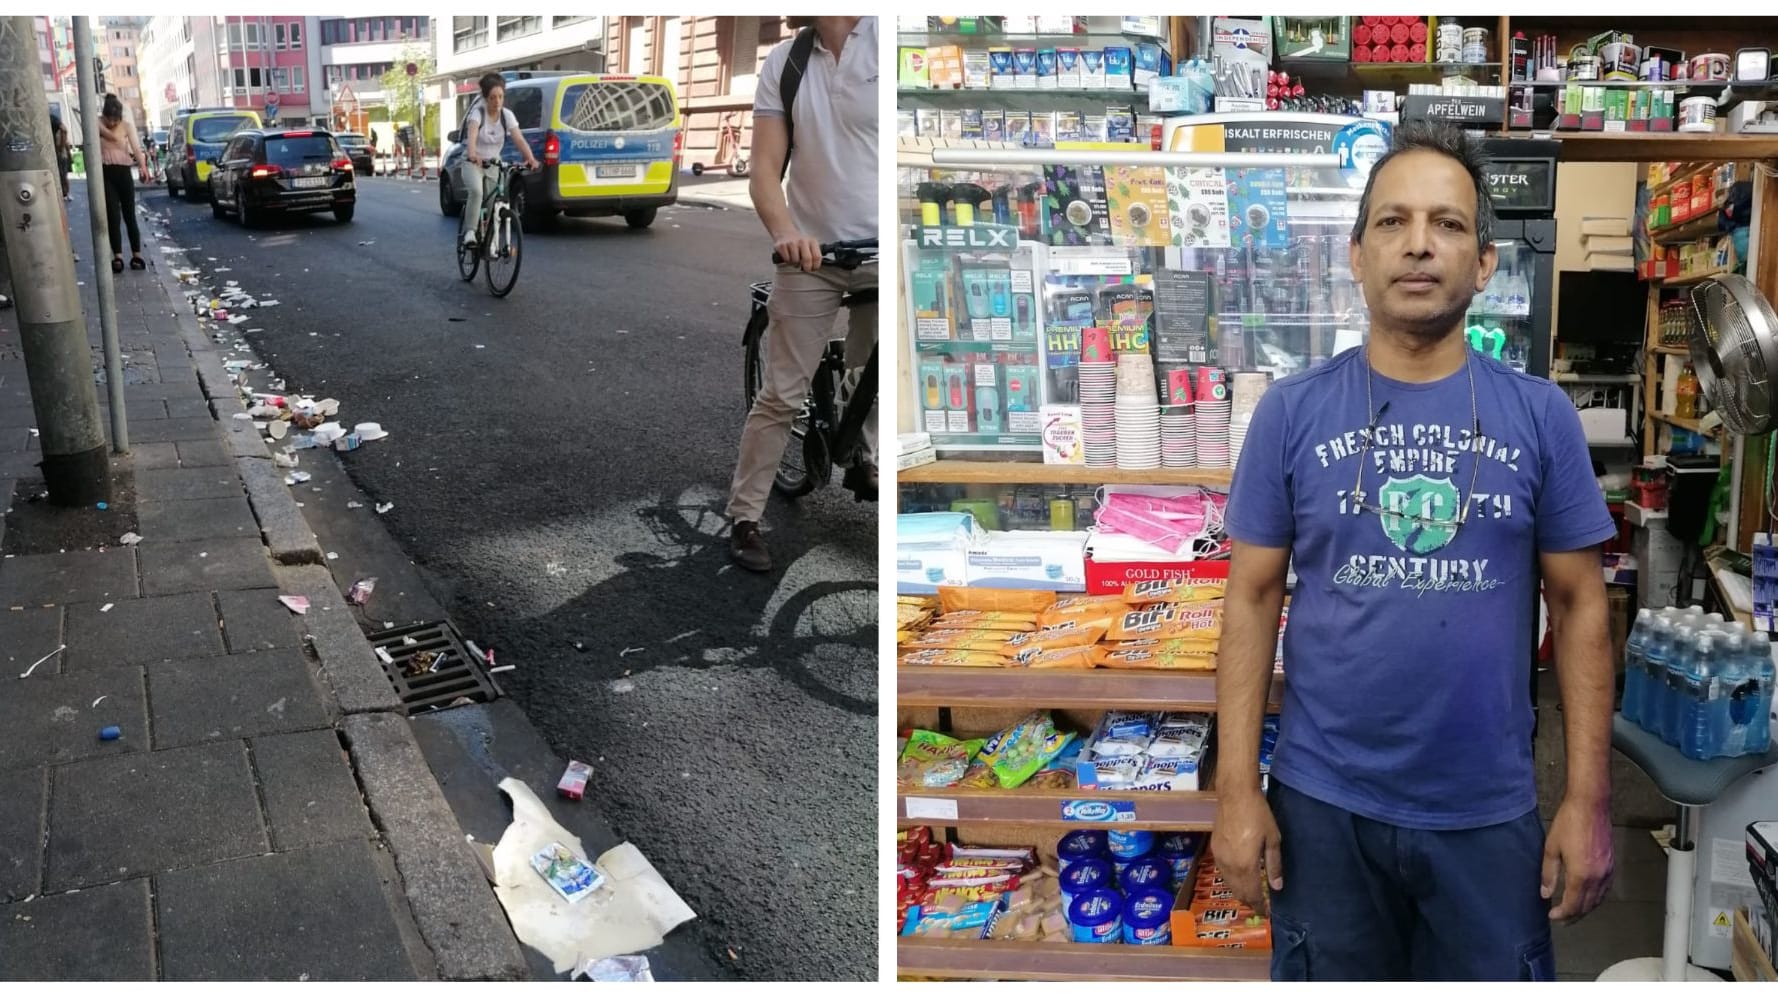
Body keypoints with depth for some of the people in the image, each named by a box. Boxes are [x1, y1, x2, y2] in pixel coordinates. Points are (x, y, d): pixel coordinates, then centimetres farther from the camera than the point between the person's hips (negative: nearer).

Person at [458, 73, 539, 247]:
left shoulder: (507, 115, -7)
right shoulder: (478, 112, -17)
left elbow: (519, 139, -20)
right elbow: (472, 135, -36)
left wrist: (530, 158, -39)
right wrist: (472, 154, -57)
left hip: (493, 164, 4)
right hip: (473, 163, -4)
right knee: (476, 191, -32)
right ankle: (470, 231, -26)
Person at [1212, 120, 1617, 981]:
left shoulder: (1541, 416, -2)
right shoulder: (1291, 411, -4)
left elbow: (1579, 606, 1)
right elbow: (1252, 601, -3)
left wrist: (1588, 798, -3)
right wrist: (1237, 790, -6)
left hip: (1490, 811, 1)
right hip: (1322, 802, 0)